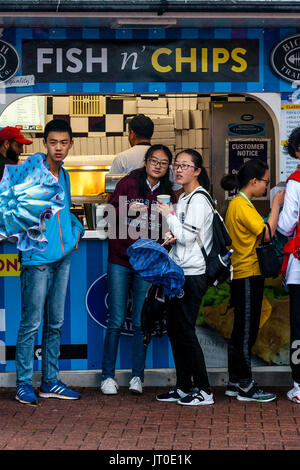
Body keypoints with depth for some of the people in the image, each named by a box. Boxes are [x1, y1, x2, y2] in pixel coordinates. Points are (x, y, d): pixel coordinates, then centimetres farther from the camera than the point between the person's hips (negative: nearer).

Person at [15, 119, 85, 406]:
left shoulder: (64, 175, 15)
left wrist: (76, 228, 13)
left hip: (63, 257, 7)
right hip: (37, 258, -7)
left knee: (55, 323, 11)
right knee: (31, 323, -5)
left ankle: (50, 381, 19)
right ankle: (23, 384, 3)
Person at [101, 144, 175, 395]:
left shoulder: (167, 193, 8)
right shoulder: (128, 183, 1)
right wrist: (128, 211, -18)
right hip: (120, 260, -2)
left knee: (141, 323, 3)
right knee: (116, 322, -1)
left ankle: (137, 376, 12)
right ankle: (108, 376, 8)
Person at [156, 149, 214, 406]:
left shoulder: (198, 199, -12)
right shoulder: (183, 198, 16)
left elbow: (188, 236, -19)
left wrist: (169, 216, -9)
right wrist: (173, 237, 3)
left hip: (193, 274, -10)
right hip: (180, 272, 10)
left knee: (185, 330, -8)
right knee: (174, 328, 10)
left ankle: (203, 391, -2)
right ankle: (183, 387, 18)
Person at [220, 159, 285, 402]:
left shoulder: (237, 204, 16)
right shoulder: (242, 206, -15)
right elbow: (267, 233, -21)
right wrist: (276, 205, -12)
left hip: (240, 275, 10)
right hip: (248, 275, -10)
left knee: (241, 331, 13)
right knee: (247, 331, -6)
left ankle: (235, 382, 19)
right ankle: (246, 386, -1)